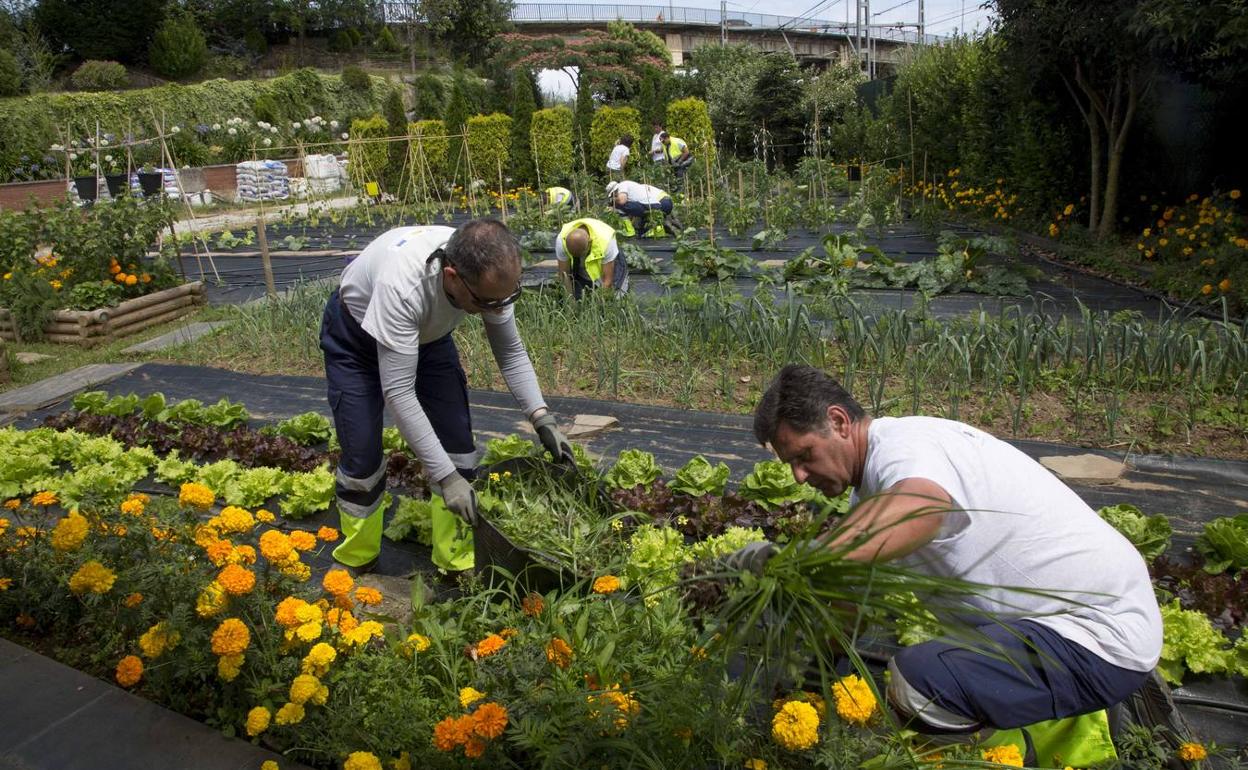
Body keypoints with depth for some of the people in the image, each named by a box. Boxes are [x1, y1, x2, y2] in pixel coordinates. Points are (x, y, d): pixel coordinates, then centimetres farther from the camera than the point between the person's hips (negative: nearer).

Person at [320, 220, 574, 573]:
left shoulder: (490, 274, -29)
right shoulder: (402, 285, -45)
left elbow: (511, 351, -12)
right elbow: (398, 392, -42)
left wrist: (541, 417, -22)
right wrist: (445, 476, -42)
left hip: (427, 332, 5)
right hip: (355, 332, -4)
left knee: (458, 448, -4)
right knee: (362, 460, -7)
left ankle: (458, 561, 11)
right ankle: (355, 565, 17)